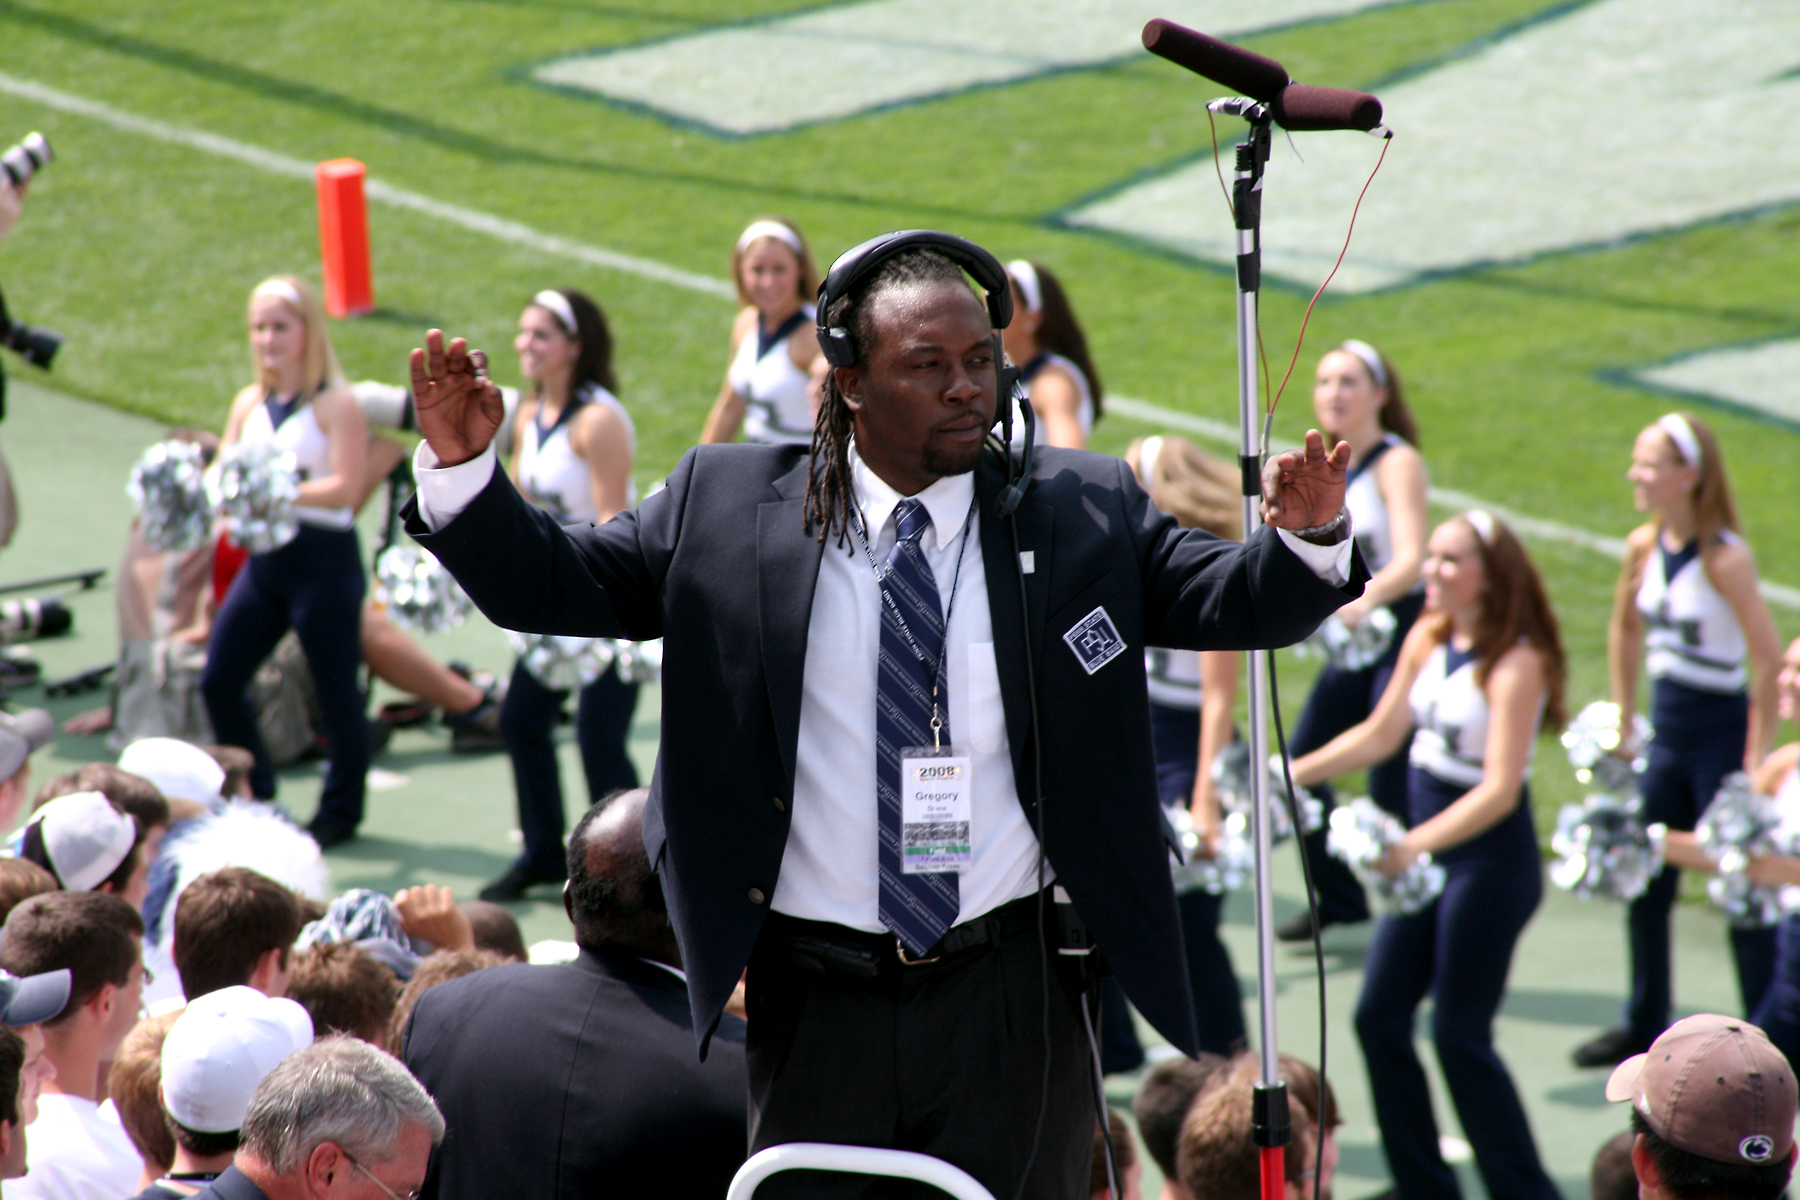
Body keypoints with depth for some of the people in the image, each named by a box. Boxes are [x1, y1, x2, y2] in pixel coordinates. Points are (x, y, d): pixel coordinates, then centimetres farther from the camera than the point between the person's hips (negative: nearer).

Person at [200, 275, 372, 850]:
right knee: (218, 680, 6)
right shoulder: (249, 404, 11)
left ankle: (341, 810, 19)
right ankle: (255, 797, 22)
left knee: (335, 690, 3)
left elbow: (345, 489, -18)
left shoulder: (336, 405, -10)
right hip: (264, 559, 7)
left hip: (323, 559, -7)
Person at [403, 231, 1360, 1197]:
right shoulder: (727, 507, 2)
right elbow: (547, 583, 5)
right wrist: (459, 465, -11)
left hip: (1009, 1006, 0)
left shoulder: (1081, 512, 4)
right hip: (814, 1004, 0)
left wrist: (1307, 537, -20)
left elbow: (1230, 601, 2)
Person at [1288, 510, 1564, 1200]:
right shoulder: (1428, 639, 2)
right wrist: (1291, 776, 5)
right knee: (1378, 1018, 9)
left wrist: (1414, 844, -35)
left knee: (1460, 1035, -3)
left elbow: (1500, 789, -26)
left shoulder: (1517, 663, -20)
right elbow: (1380, 734, 12)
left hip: (1491, 861, -8)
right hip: (1427, 854, 8)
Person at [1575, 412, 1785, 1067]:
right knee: (1643, 886, 13)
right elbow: (1626, 632, 17)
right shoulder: (1645, 546, 1)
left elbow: (1769, 662, -19)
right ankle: (1643, 1026, 28)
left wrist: (1756, 760, -17)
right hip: (1667, 736, 7)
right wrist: (1623, 728, 17)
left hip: (1723, 735, -7)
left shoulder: (1726, 559, -20)